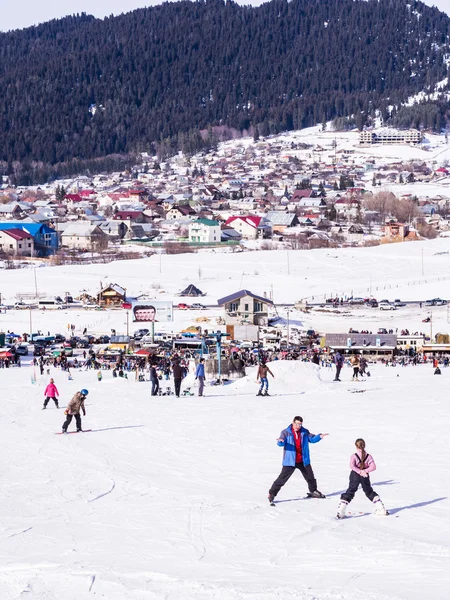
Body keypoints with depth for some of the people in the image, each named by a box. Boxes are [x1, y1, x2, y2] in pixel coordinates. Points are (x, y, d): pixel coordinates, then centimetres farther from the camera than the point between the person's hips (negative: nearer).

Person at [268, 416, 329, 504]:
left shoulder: (304, 432, 3)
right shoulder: (286, 432, -10)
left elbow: (312, 439, 11)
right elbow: (281, 443, -21)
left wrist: (319, 436, -9)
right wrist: (281, 441, -46)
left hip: (303, 461, 5)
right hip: (290, 461, -5)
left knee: (310, 477, 20)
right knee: (282, 478, -9)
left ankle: (313, 491, 42)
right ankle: (272, 494, -1)